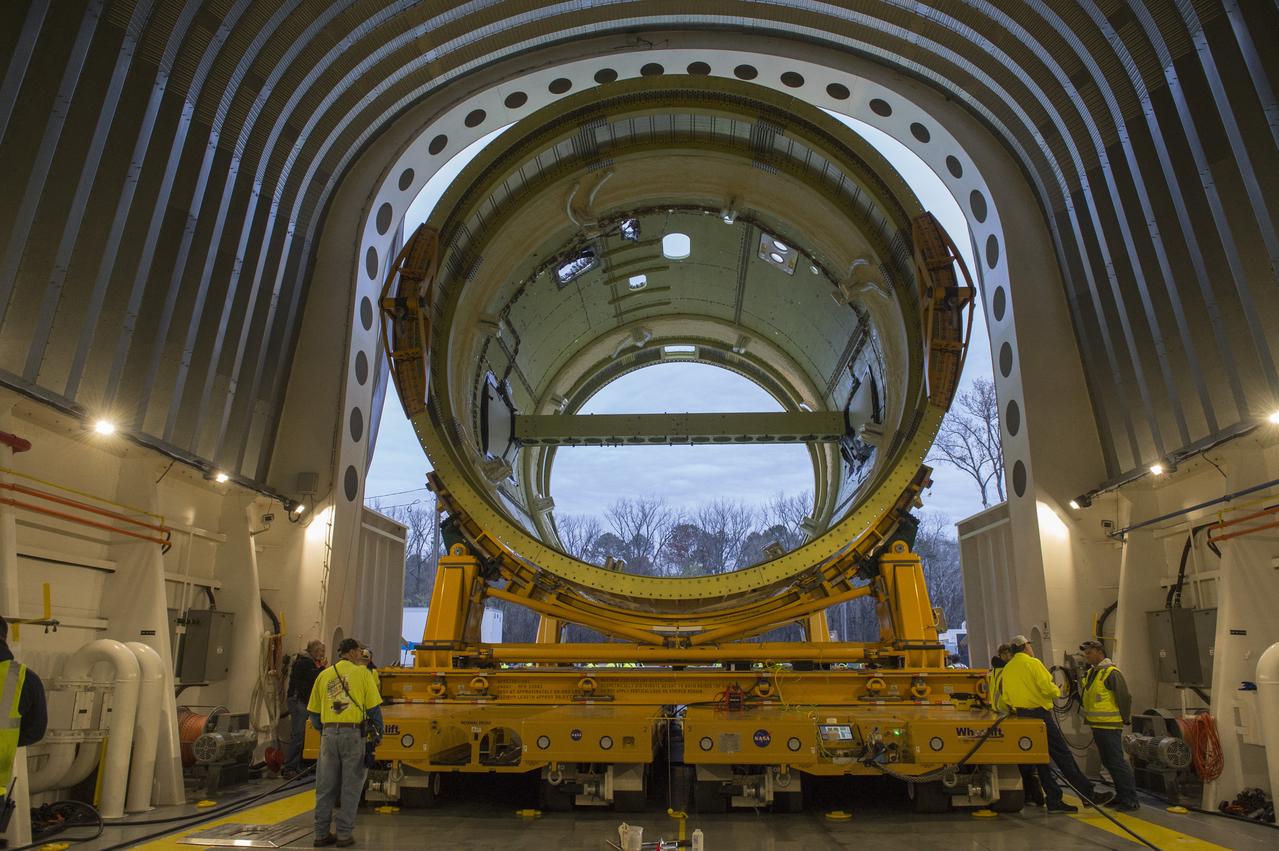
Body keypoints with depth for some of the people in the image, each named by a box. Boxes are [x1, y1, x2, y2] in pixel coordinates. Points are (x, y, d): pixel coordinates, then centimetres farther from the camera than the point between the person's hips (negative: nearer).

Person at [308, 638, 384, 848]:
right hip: (353, 733, -3)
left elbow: (313, 711, 12)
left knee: (325, 787, 12)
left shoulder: (324, 675, 11)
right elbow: (374, 707, -3)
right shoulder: (362, 673, 0)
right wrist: (378, 732, 8)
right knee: (350, 787, 6)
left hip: (329, 734, 4)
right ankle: (344, 834, 9)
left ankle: (321, 834, 18)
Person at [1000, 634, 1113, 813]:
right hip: (1040, 714, -7)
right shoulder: (1032, 663, -8)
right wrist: (1057, 691, 4)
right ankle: (1089, 794, 0)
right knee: (1062, 755, -3)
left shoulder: (1007, 669, 12)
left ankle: (1054, 800, 10)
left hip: (1021, 717, 7)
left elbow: (1006, 698, 11)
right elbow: (1048, 687, -15)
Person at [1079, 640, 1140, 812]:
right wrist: (1088, 717, 18)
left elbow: (1125, 697, -15)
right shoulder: (1090, 673, 14)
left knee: (1117, 762, -7)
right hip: (1097, 726, 9)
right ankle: (1121, 796, 25)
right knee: (1108, 762, 15)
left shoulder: (1111, 673, -14)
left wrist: (1125, 719, -10)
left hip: (1110, 727, -9)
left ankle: (1131, 800, 1)